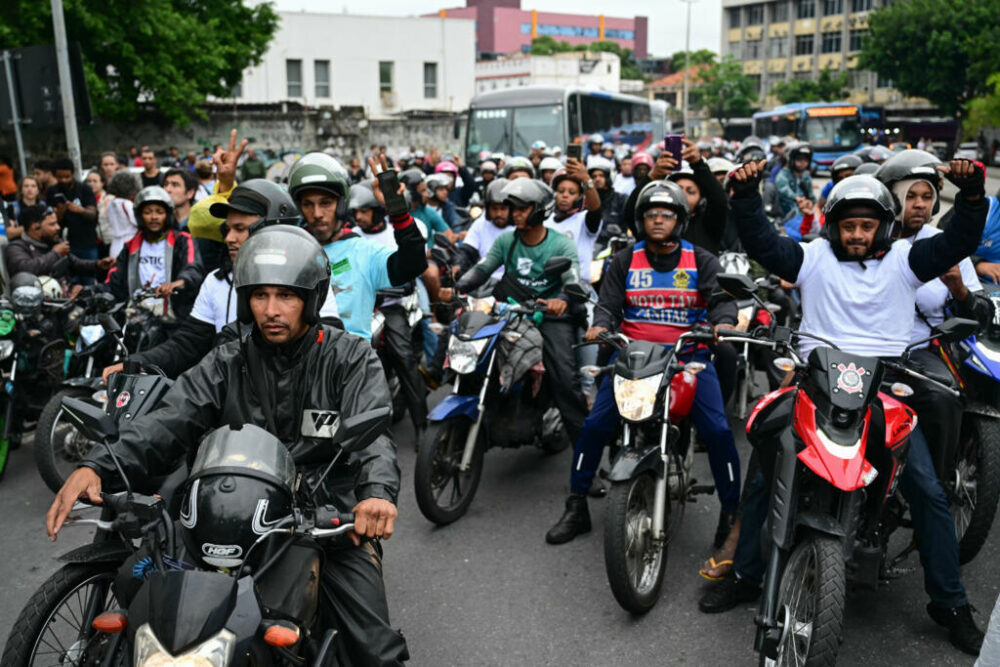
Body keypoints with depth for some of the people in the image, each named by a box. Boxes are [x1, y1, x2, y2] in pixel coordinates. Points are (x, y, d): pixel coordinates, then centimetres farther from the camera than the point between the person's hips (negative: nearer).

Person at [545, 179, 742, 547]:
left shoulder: (702, 261, 7)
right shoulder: (625, 261, 10)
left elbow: (721, 299, -6)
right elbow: (608, 303, 3)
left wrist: (723, 323, -29)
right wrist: (600, 325, -20)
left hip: (689, 354, -1)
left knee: (718, 430, -14)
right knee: (594, 425, -11)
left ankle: (731, 512, 7)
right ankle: (576, 506, 6)